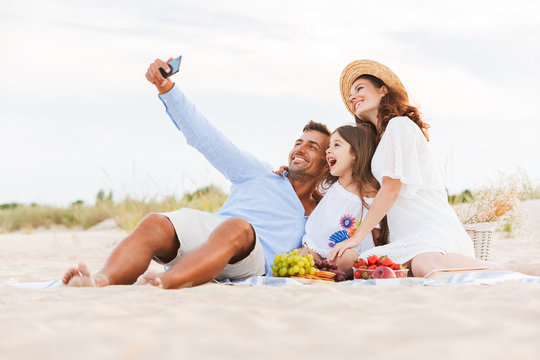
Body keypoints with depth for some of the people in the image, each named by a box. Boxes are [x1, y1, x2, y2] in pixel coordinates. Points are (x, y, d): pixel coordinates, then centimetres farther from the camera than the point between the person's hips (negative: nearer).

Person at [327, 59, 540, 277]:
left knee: (426, 264, -43)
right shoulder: (381, 138, 30)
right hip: (408, 237, 9)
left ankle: (512, 270, -25)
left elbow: (391, 188, -7)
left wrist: (356, 237, -6)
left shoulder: (399, 124, 1)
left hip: (434, 227, -9)